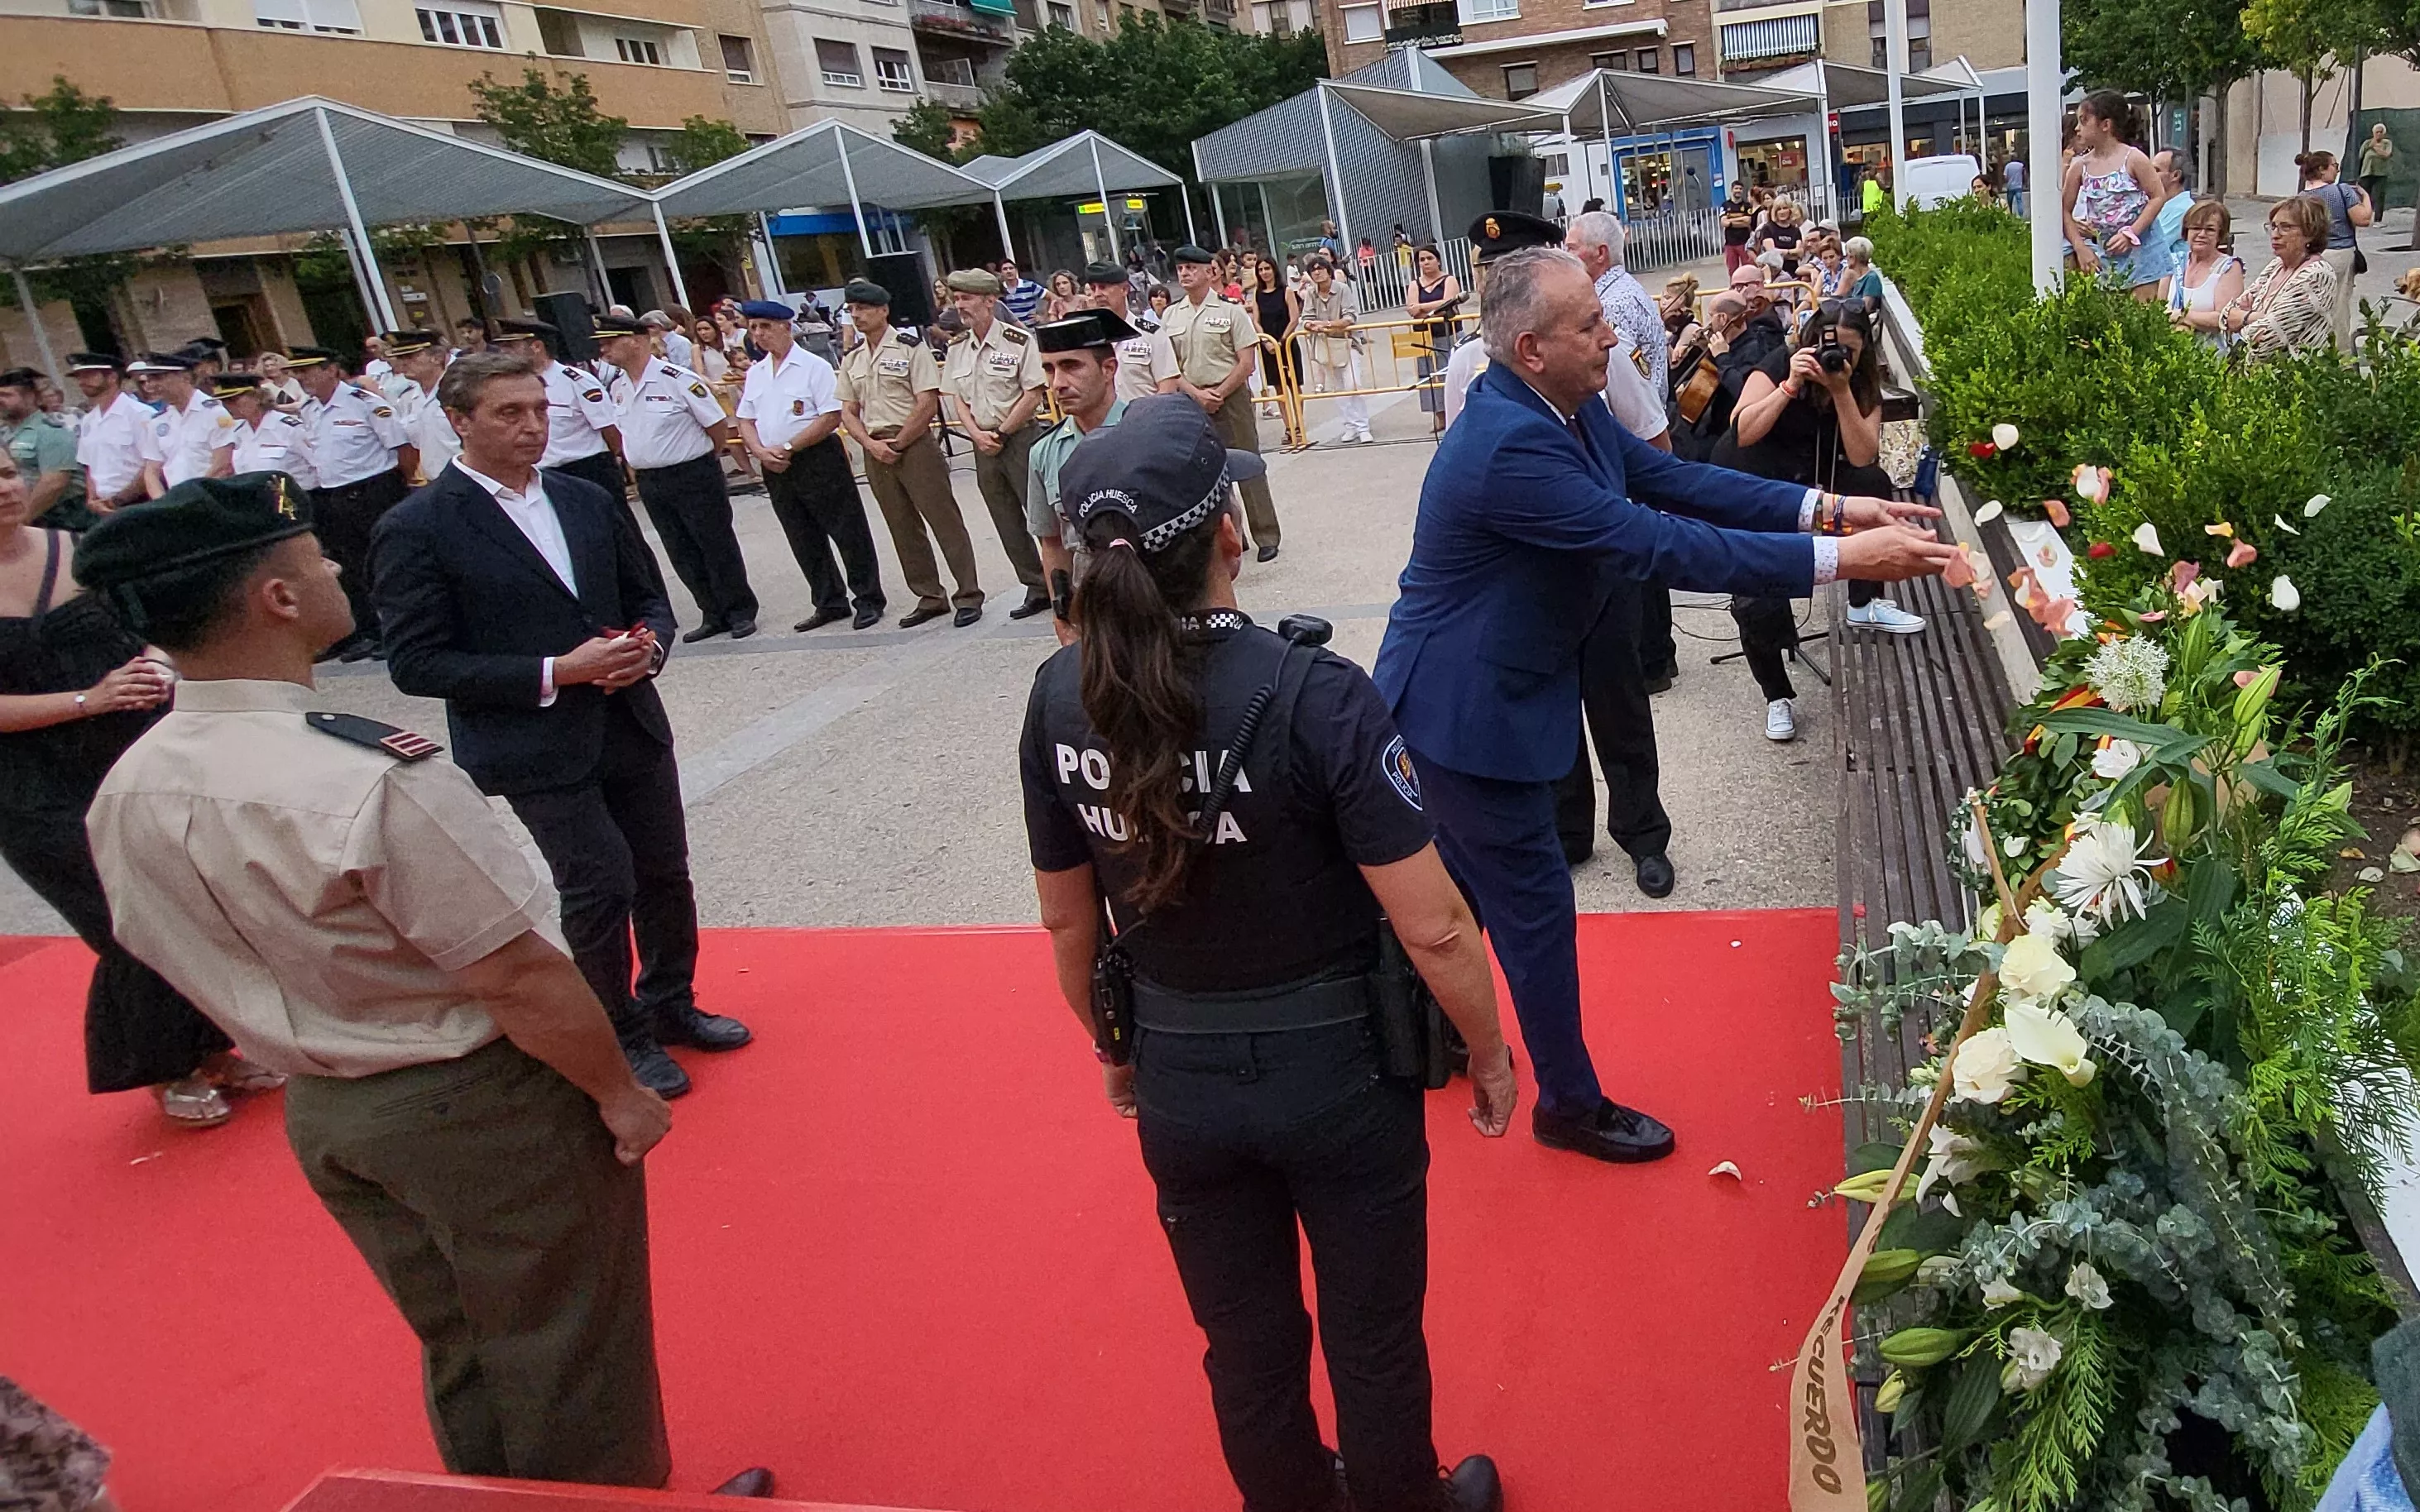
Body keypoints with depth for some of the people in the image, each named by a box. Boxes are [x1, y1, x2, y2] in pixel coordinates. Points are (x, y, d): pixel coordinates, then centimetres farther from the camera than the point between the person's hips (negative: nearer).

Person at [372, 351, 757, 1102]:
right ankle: (620, 1037, 21)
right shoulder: (417, 528, -9)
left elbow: (650, 598, 16)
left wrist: (649, 644, -9)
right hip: (533, 752, -5)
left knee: (664, 876, 14)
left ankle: (670, 1004, 37)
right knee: (598, 892, -2)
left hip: (632, 726, 6)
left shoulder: (589, 502, 7)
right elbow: (417, 664, -12)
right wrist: (554, 673, -20)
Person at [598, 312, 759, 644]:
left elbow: (718, 425, -9)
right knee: (682, 554, 12)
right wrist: (635, 464, 15)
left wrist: (704, 462, 2)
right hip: (649, 482, 7)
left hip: (693, 476, -7)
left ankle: (742, 612, 16)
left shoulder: (678, 379, -16)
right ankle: (714, 615, 23)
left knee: (717, 547, 3)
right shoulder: (616, 386, 4)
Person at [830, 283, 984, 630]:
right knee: (903, 528, 10)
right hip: (875, 451, 6)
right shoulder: (851, 360, 13)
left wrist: (898, 444, -11)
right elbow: (848, 412, 14)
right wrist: (871, 444, -4)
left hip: (915, 445, -6)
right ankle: (929, 598, 18)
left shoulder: (911, 349, -5)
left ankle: (969, 596, -1)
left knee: (944, 520, -5)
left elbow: (927, 404, -10)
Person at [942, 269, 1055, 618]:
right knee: (1009, 525, 10)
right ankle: (1037, 589, 19)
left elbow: (1033, 395, -12)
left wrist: (1001, 435, -13)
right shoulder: (958, 349, 9)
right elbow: (958, 399, 12)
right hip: (983, 443, 6)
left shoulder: (1019, 340, -10)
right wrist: (978, 434, -5)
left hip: (1020, 437, -6)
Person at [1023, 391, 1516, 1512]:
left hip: (1179, 1083, 4)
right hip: (1336, 1075, -3)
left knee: (1244, 1342, 26)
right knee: (1371, 1339, 22)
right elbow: (1432, 928, -21)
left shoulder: (1062, 697, -11)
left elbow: (1066, 918, 1)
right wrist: (1489, 1052, -3)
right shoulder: (1312, 695, -25)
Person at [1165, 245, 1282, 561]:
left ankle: (1267, 538, 5)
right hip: (1191, 401, 4)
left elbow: (1246, 363, -6)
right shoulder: (1170, 316, 7)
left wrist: (1218, 394, -12)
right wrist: (1197, 394, -9)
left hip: (1230, 396, -4)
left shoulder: (1230, 312, -4)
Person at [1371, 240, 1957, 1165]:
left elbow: (1670, 479, 3)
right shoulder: (1509, 444, -30)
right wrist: (1841, 559, -29)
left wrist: (1823, 508, -6)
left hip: (1483, 691, 10)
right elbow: (1657, 547, -32)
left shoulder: (1567, 409, 0)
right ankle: (1571, 1105, 25)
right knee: (1534, 904, 5)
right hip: (1468, 709, -10)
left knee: (1463, 885, 24)